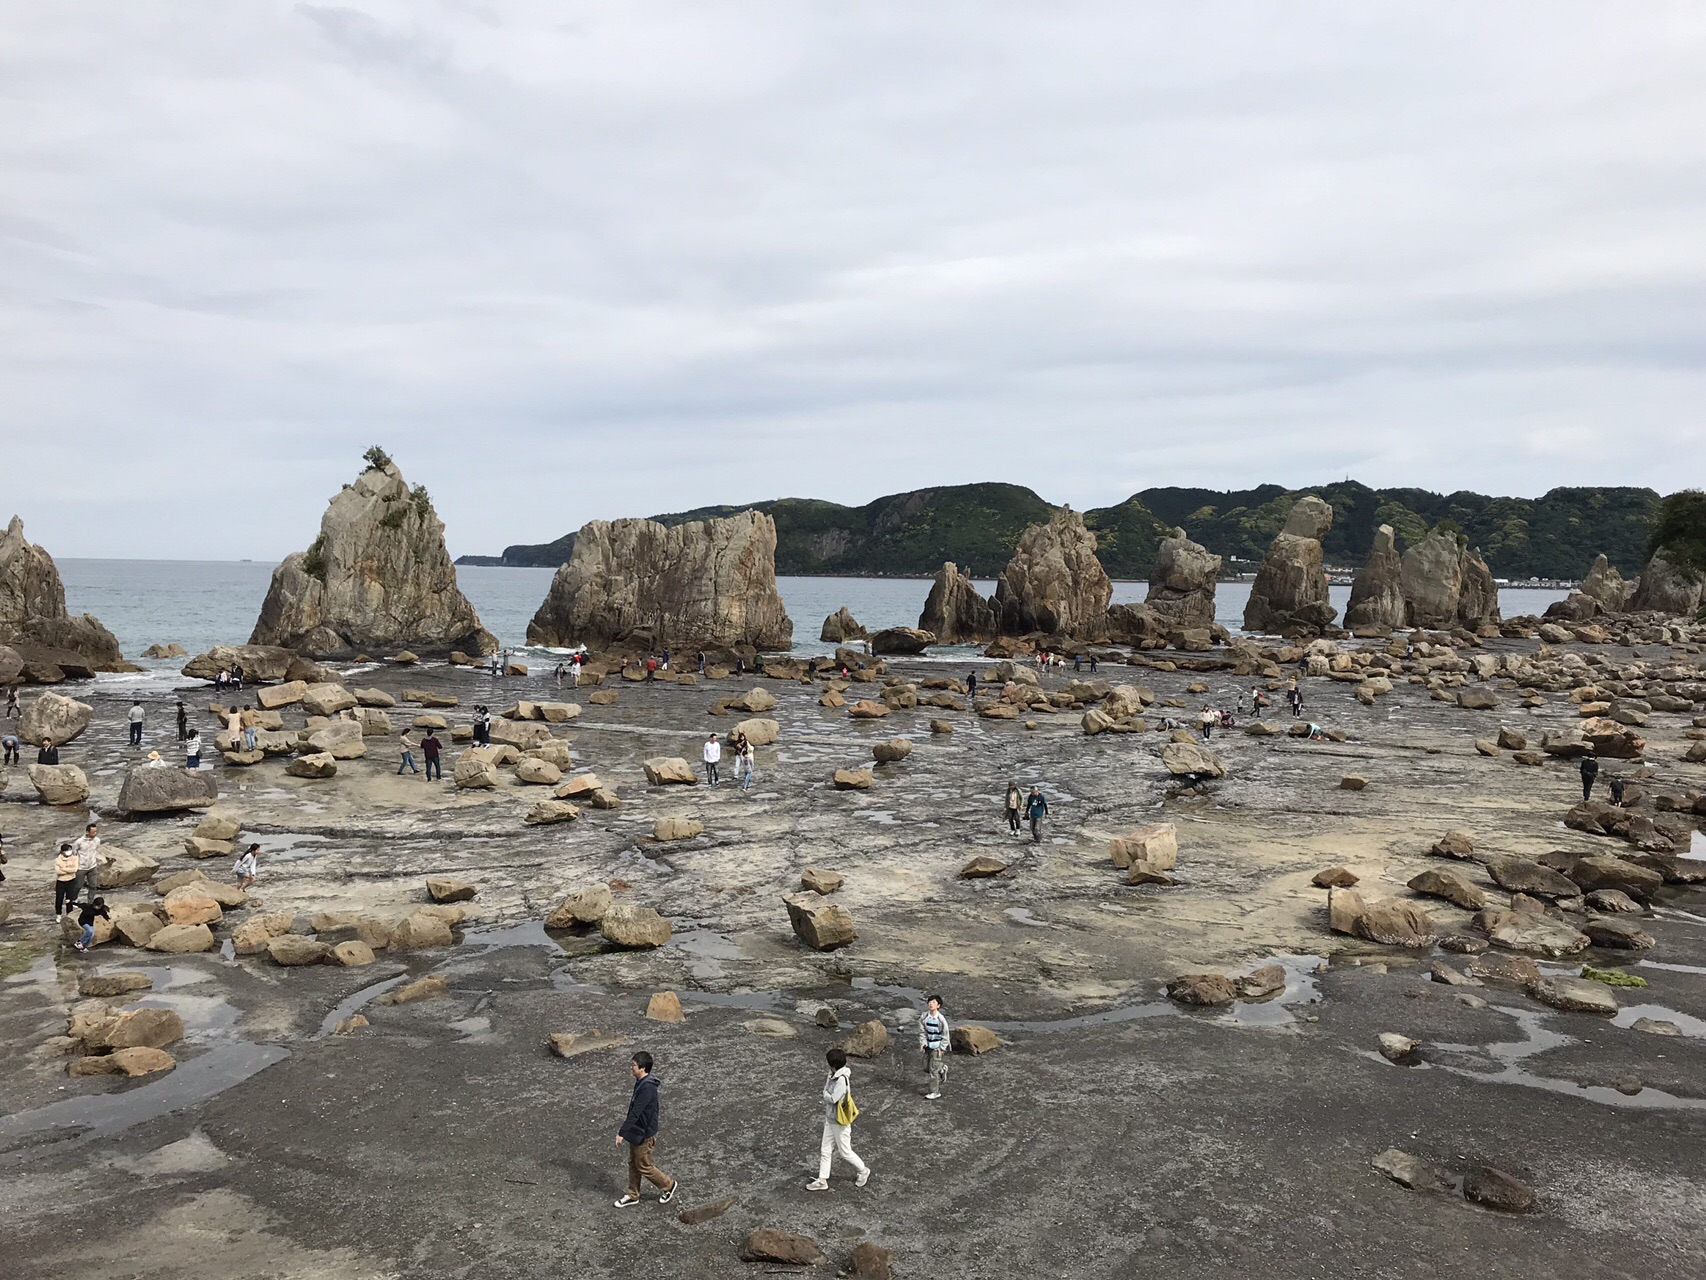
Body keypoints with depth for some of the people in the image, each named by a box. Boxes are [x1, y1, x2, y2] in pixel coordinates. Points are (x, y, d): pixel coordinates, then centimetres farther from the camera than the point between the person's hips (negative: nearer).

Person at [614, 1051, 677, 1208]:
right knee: (633, 1164, 19)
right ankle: (633, 1196, 34)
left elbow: (635, 1113, -33)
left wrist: (622, 1133, -31)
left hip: (644, 1135, -9)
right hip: (636, 1132, 9)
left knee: (644, 1167, 7)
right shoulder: (640, 1082, 1)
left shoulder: (647, 1088, -31)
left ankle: (669, 1185, 26)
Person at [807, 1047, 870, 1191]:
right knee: (825, 1150, 13)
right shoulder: (833, 1076, 0)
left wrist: (825, 1093, -10)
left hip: (840, 1122, -9)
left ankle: (863, 1171, 29)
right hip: (830, 1119, 9)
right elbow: (827, 1094, 9)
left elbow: (832, 1099, -26)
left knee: (845, 1152, 8)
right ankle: (822, 1181, 22)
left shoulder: (842, 1079, -28)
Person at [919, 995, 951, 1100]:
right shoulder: (924, 1017, -8)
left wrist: (941, 1049, -12)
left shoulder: (941, 1019, -19)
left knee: (934, 1068, -8)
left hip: (938, 1047, -5)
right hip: (929, 1046, 5)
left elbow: (945, 1035, -11)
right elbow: (922, 1032, 1)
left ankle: (935, 1092, 4)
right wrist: (923, 1043, -11)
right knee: (926, 1069, 12)